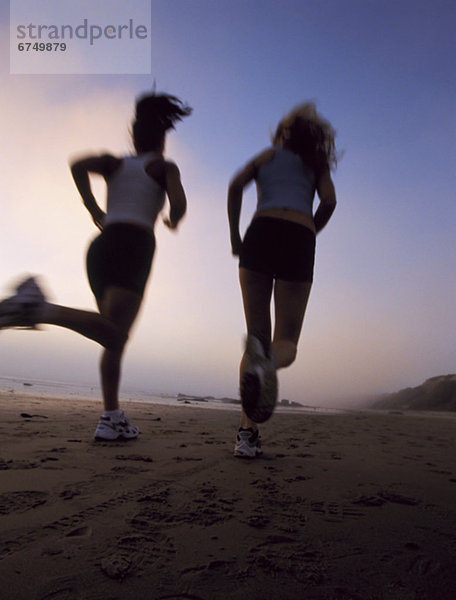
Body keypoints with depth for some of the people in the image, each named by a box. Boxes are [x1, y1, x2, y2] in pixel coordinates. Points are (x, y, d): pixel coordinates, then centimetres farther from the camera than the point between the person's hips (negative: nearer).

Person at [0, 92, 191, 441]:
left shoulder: (115, 163, 23)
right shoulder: (165, 166, 13)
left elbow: (78, 165, 3)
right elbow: (179, 203, -5)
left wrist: (94, 211, 9)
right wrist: (173, 221, 17)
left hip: (100, 247, 6)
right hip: (134, 245, -6)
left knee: (116, 338, 10)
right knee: (113, 333, -21)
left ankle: (112, 419, 8)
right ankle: (39, 308, -42)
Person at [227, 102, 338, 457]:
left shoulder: (268, 155, 26)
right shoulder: (317, 163, 27)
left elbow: (236, 186, 6)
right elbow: (329, 201, 6)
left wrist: (234, 236, 12)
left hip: (261, 234, 1)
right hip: (299, 241, 0)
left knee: (257, 334, 3)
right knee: (286, 342, 1)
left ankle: (248, 432, -9)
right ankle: (267, 360, -39)